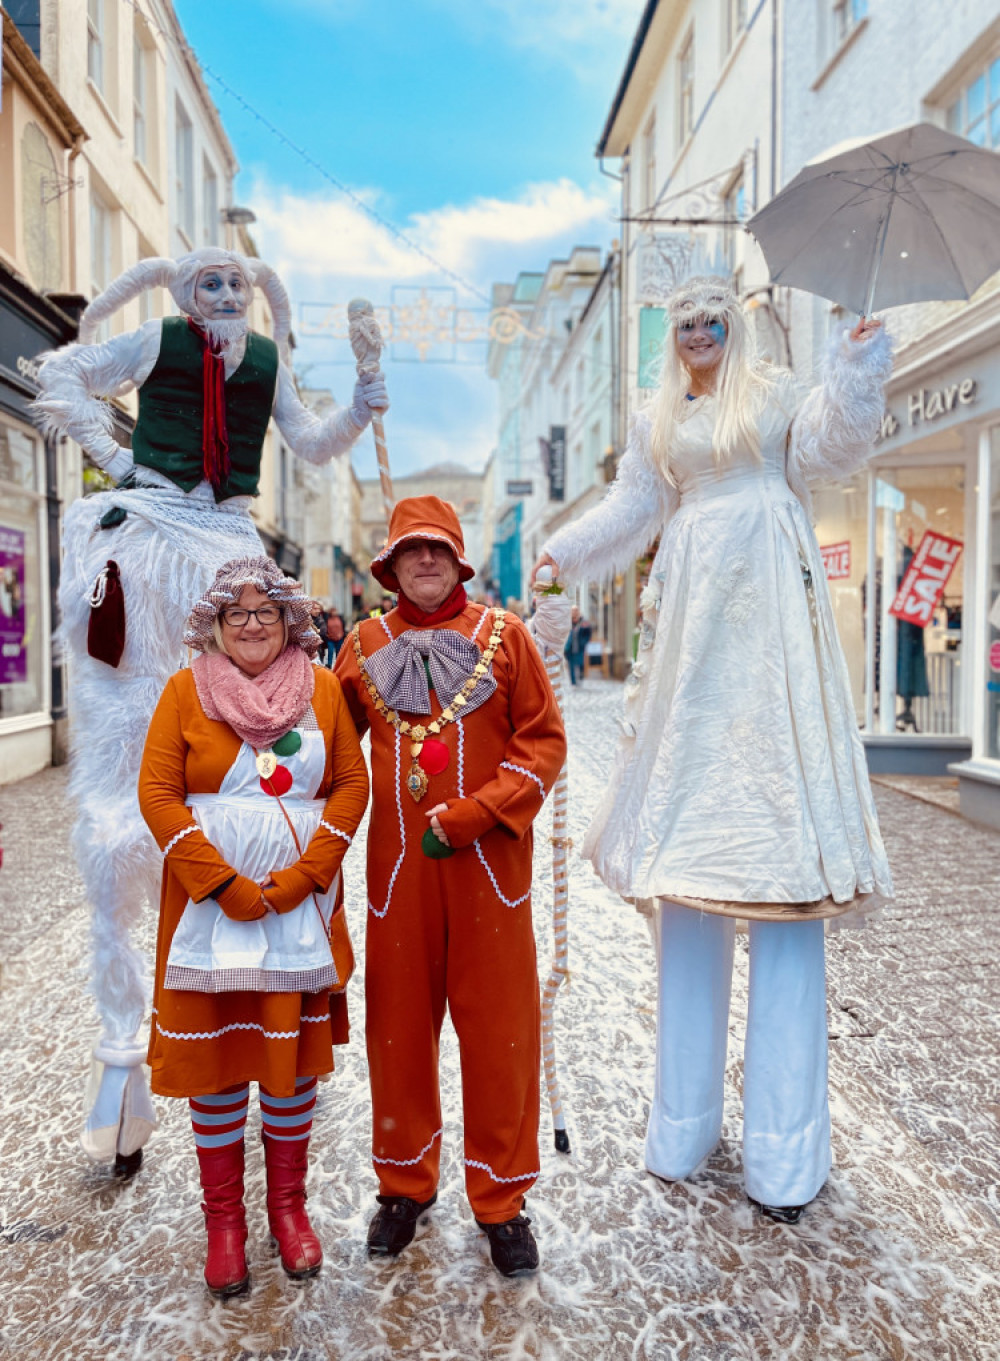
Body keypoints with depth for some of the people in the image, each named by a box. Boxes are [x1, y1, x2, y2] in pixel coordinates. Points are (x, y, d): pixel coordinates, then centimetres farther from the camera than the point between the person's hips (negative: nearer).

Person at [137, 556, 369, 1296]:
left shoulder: (323, 688, 3)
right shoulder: (186, 690, 1)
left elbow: (352, 785, 0)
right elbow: (157, 794, -4)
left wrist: (301, 877, -10)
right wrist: (223, 883, -12)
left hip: (302, 906, 1)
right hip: (209, 905, -1)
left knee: (294, 1057, 11)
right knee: (216, 1062, 8)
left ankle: (289, 1206, 31)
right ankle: (224, 1221, 27)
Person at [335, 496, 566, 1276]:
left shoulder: (504, 635, 1)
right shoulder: (364, 646, 7)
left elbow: (544, 741, -3)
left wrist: (473, 815, -13)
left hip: (488, 864, -1)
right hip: (398, 865, 2)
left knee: (499, 1032, 6)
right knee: (399, 1027, 12)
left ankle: (502, 1201, 26)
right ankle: (406, 1187, 34)